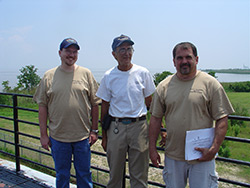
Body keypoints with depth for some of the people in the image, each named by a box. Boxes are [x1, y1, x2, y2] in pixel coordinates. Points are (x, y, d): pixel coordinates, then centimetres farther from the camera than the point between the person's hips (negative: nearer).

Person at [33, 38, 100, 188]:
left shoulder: (86, 74, 1)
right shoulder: (49, 76, 2)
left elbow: (95, 104, 3)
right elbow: (42, 106, 3)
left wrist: (94, 130, 0)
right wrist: (43, 134, 1)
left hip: (83, 136, 0)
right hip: (58, 136, 1)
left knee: (84, 175, 14)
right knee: (62, 176, 16)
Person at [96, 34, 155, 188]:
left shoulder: (143, 73, 0)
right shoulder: (108, 76, 1)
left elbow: (150, 103, 8)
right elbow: (105, 108, 6)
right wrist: (104, 136, 7)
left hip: (139, 126, 0)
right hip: (116, 127, 1)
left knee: (139, 175, 9)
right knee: (115, 174, 13)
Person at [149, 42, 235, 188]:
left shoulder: (210, 84, -5)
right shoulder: (164, 86, 3)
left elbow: (222, 119, -6)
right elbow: (156, 118, 6)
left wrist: (214, 149, -14)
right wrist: (153, 148, 4)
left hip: (202, 156, -2)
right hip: (173, 156, 3)